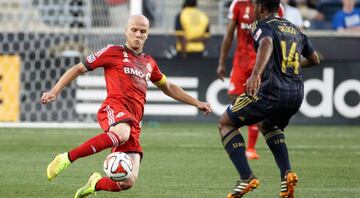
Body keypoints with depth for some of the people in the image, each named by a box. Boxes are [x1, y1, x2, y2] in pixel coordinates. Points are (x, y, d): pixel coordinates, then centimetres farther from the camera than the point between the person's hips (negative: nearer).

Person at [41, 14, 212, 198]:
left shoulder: (148, 63, 27)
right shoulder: (113, 52, 11)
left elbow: (168, 87, 43)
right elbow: (79, 69, 12)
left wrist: (196, 103, 40)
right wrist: (55, 91, 1)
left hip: (133, 122, 5)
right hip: (114, 108, -5)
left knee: (128, 182, -12)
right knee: (121, 134, -44)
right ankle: (66, 159, -33)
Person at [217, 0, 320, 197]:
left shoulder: (263, 26, -1)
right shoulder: (295, 29, 20)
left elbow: (267, 43, -26)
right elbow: (314, 59, 32)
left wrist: (256, 74, -41)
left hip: (271, 91, -7)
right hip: (297, 94, 7)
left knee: (225, 122, 12)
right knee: (267, 125, 37)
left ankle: (246, 177, -4)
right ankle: (287, 173, 15)